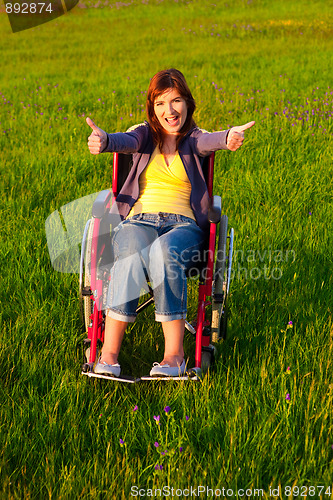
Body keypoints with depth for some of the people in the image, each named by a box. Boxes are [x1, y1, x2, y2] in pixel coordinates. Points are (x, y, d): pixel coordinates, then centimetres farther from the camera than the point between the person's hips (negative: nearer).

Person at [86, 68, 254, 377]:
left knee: (164, 251, -37)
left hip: (184, 224, -1)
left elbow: (208, 141, -13)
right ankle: (109, 353, -34)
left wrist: (230, 138, -39)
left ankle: (174, 354, -36)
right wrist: (102, 141, -35)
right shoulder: (145, 135, 16)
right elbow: (125, 141, -9)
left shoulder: (193, 140, 13)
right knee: (132, 255, -35)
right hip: (139, 219, 1)